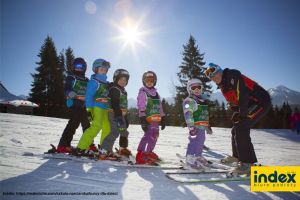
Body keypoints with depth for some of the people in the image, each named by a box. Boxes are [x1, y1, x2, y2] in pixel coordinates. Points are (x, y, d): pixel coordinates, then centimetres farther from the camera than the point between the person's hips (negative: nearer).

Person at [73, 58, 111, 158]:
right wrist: (89, 110, -19)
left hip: (104, 108, 9)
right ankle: (81, 148, -17)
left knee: (107, 128, 10)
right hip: (96, 107, -8)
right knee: (96, 127, -21)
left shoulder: (106, 83, 20)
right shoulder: (93, 81, -4)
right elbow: (88, 96, -11)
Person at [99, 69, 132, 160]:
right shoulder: (114, 89, -11)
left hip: (120, 115, 10)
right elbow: (114, 104, -23)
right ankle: (104, 152, -21)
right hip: (114, 114, -10)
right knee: (115, 131, -20)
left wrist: (125, 118, 25)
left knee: (124, 132, 21)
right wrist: (118, 116, -31)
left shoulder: (123, 90, 20)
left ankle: (122, 149, 40)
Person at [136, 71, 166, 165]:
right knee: (149, 136, -17)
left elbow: (160, 107, 24)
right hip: (148, 119, -8)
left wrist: (163, 118, 22)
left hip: (156, 119, 8)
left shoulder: (156, 93, 21)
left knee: (155, 136, 15)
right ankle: (141, 156, -14)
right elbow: (141, 108, -10)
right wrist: (143, 119, -18)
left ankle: (148, 152, 32)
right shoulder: (142, 93, -2)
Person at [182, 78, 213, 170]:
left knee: (201, 141, 19)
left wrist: (208, 125, 28)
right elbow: (188, 114, -19)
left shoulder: (202, 100, 21)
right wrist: (191, 127, -27)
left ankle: (198, 156, 36)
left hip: (202, 126, 10)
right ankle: (190, 159, -9)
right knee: (195, 141, -13)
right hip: (195, 126, -10)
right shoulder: (189, 100, -9)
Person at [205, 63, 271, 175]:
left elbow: (243, 93, -25)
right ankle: (236, 156, 34)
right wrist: (237, 113, -7)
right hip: (250, 106, 9)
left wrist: (242, 113, -25)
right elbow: (232, 102, 12)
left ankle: (248, 163, -14)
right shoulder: (223, 87, 11)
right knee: (236, 129, 14)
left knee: (241, 128, -19)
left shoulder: (232, 75, -16)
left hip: (261, 101, -9)